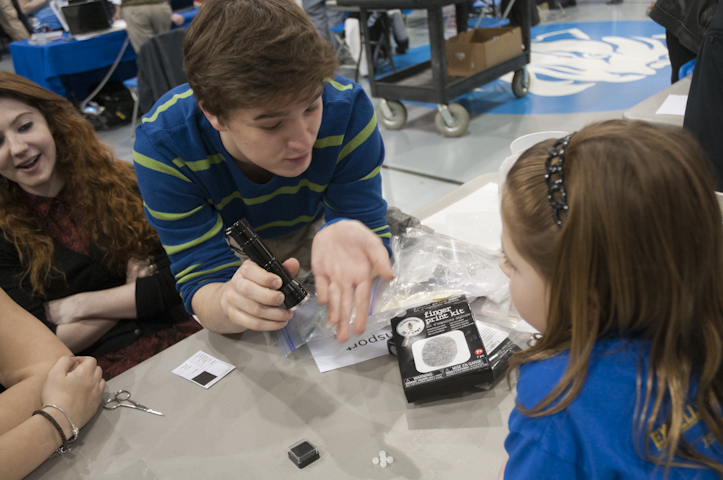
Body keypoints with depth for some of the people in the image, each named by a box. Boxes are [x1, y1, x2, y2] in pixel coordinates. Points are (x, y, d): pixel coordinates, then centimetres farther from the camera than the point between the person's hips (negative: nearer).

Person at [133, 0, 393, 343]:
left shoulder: (347, 107, -32)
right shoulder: (162, 145, -33)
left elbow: (367, 224, -27)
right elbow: (203, 281, -31)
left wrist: (343, 239, -53)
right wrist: (229, 302, -57)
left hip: (313, 230, 2)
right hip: (235, 251, -1)